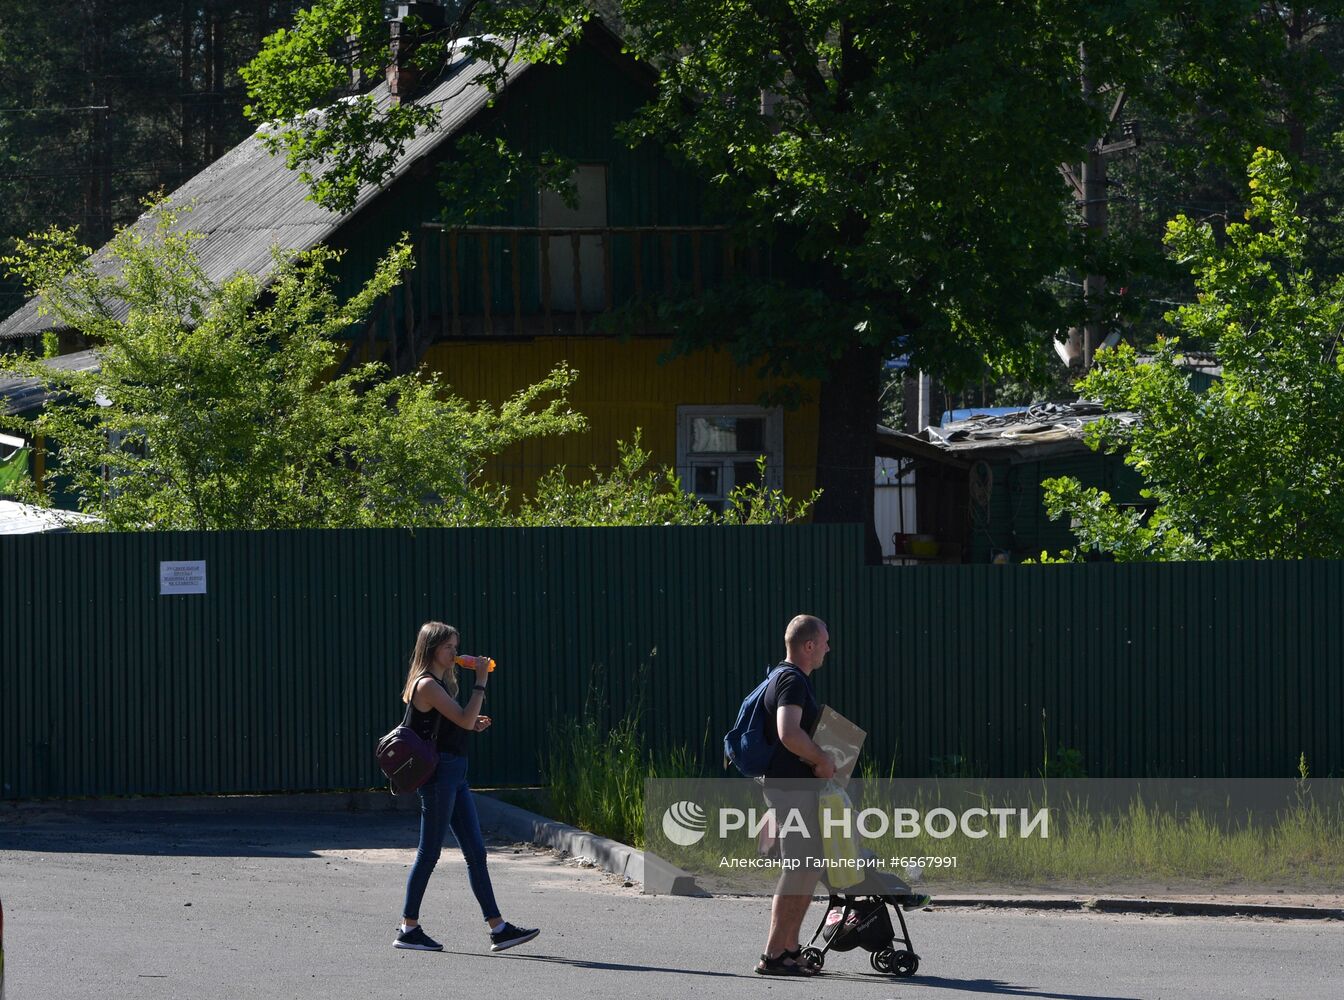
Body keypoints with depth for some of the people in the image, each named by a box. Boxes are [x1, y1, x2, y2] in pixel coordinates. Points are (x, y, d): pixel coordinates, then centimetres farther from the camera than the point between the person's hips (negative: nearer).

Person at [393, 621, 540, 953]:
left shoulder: (440, 683, 17)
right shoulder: (427, 685, -13)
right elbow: (465, 719, -19)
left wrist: (474, 725, 9)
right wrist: (481, 682, -14)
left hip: (455, 775, 10)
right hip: (438, 773, -10)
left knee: (476, 852, 7)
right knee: (429, 852, -4)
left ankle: (498, 928, 7)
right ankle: (408, 930, 4)